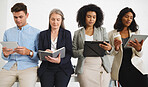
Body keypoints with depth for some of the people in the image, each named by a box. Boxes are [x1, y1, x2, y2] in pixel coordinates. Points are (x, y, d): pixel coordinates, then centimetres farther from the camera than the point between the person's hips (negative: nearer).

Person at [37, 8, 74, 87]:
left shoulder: (67, 33, 9)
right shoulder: (43, 34, 14)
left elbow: (69, 53, 1)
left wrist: (60, 61, -19)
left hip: (63, 66, -1)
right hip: (47, 67, 1)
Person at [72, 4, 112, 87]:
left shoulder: (102, 30, 13)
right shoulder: (77, 33, 11)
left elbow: (108, 46, 4)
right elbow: (73, 52, 7)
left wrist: (109, 48, -20)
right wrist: (83, 51, -13)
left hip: (102, 68, 1)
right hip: (85, 68, -1)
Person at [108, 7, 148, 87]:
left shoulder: (136, 32, 13)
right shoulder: (112, 34, 6)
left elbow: (139, 55, 5)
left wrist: (138, 49, -18)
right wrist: (116, 49, -16)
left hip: (136, 66, 2)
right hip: (121, 69, -2)